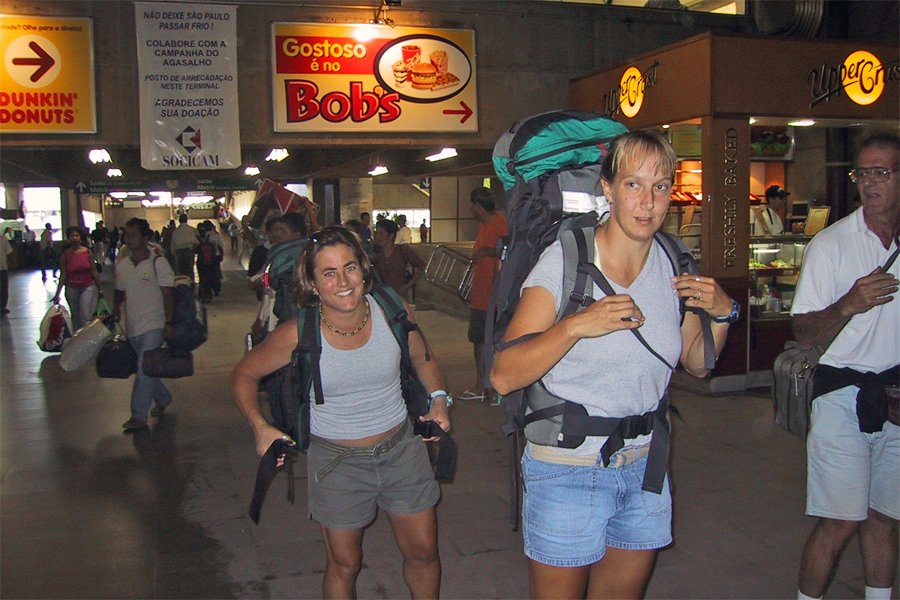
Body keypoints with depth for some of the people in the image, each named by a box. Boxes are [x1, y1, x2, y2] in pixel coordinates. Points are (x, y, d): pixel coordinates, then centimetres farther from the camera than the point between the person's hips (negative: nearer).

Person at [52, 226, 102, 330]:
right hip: (72, 289, 2)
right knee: (75, 318, 12)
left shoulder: (88, 252, -3)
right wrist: (57, 294, -3)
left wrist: (100, 289, 6)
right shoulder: (65, 255, -1)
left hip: (88, 287, -2)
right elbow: (63, 275, 0)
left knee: (85, 318, -12)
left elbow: (94, 272, 2)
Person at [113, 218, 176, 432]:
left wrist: (169, 323, -15)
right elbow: (120, 294, 18)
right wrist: (114, 317, 8)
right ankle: (163, 399, 38)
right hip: (132, 326, 6)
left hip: (154, 325, -6)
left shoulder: (158, 262, -8)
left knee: (145, 370, -13)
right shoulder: (122, 264, 7)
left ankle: (139, 416, -10)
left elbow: (168, 294, -9)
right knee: (145, 368, 17)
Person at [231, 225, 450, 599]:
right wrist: (260, 428, -13)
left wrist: (439, 400, -7)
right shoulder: (298, 335, -17)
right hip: (335, 459, -2)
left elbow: (423, 359, 9)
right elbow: (243, 375, -1)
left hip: (401, 449, 2)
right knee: (344, 564, 11)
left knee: (423, 551, 14)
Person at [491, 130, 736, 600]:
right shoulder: (563, 261, -16)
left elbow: (696, 364, 13)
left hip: (644, 469, 5)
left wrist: (723, 313, -4)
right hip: (567, 472, -5)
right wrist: (576, 326, -31)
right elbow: (503, 377, -21)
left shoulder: (673, 265, 0)